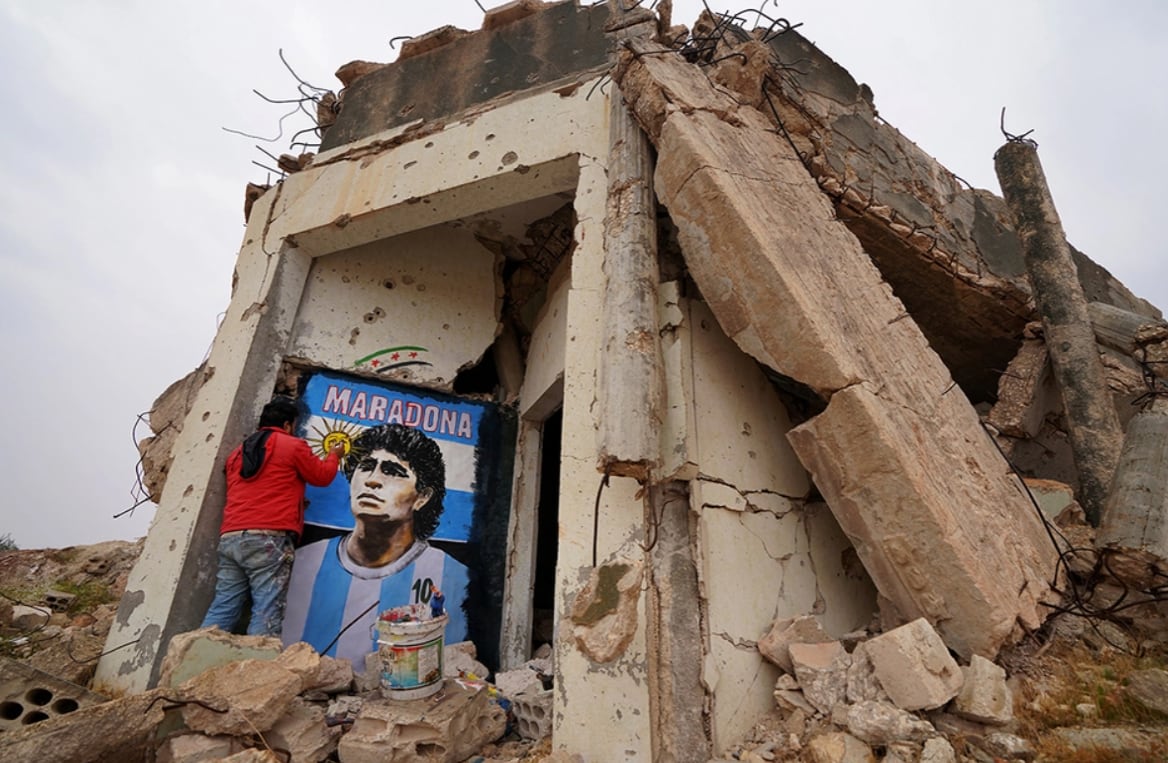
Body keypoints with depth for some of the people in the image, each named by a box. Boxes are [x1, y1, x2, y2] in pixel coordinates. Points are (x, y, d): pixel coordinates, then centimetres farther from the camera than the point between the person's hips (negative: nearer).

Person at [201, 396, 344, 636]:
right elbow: (322, 476, 13)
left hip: (230, 538, 7)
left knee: (222, 609, 8)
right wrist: (334, 456, 32)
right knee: (266, 613, -6)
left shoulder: (238, 452, 24)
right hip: (269, 538, -7)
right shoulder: (293, 445, 3)